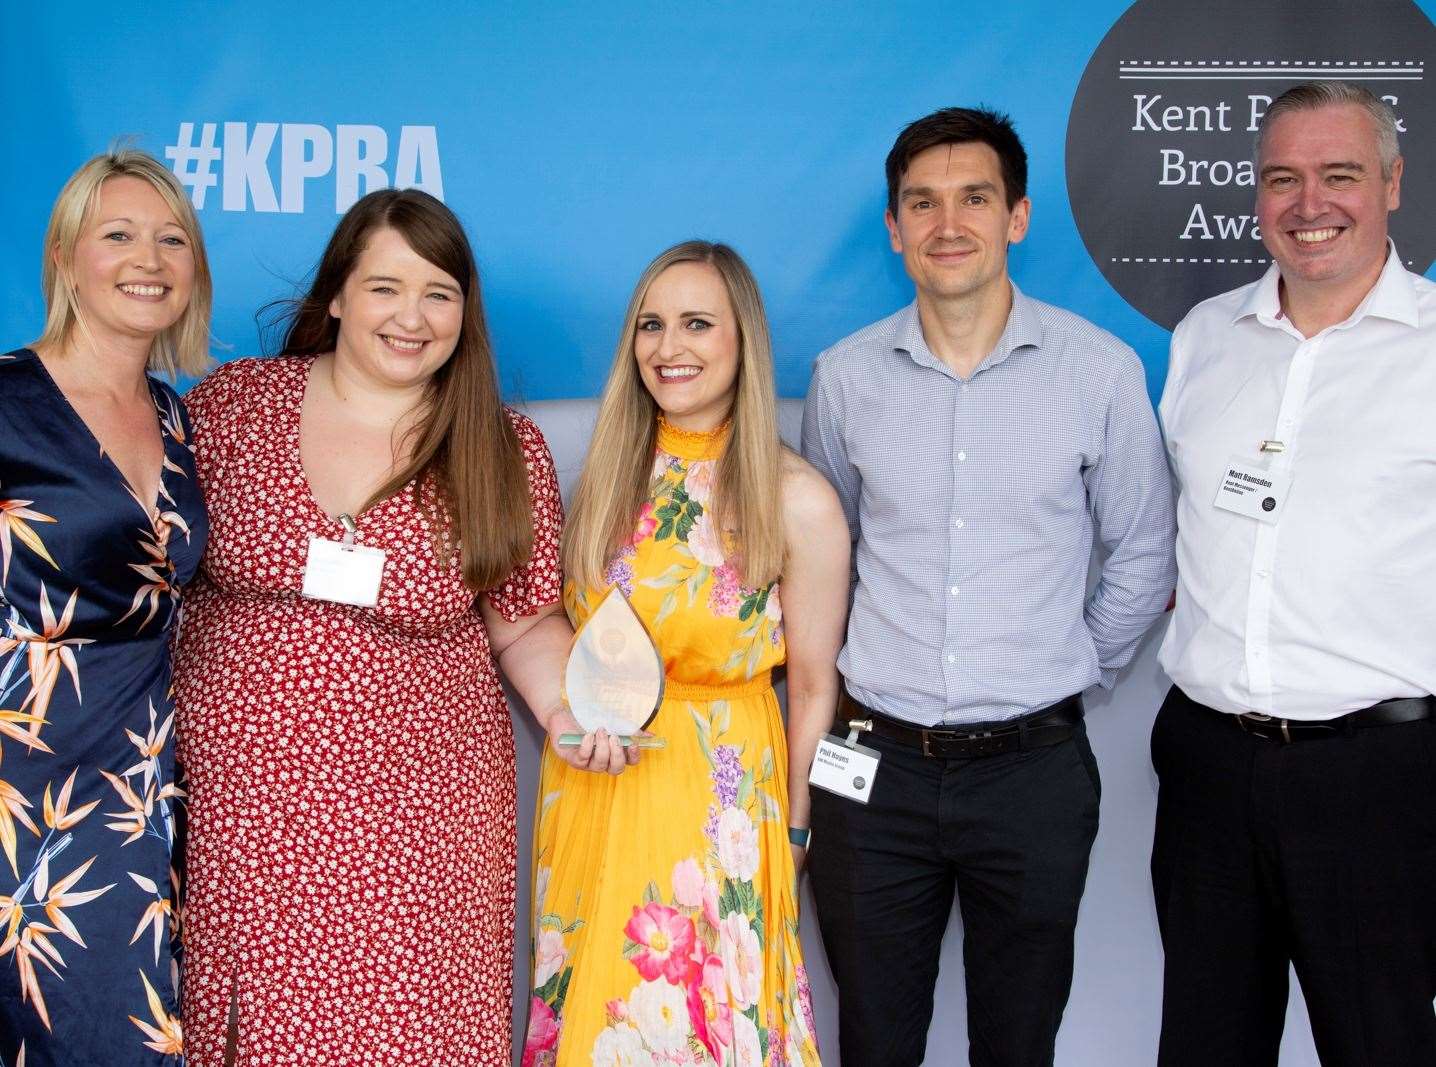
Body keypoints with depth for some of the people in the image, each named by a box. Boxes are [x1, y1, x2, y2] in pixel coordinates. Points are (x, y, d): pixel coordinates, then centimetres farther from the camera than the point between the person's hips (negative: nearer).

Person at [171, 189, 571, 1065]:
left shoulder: (506, 451, -1)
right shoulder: (232, 402, 0)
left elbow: (526, 624, 5)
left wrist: (575, 708, -12)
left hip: (412, 819, 0)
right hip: (234, 802, 1)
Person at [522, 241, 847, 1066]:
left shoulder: (796, 499, -12)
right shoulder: (610, 474, 1)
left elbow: (813, 687, -4)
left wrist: (794, 827, 2)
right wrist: (570, 714, 1)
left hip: (719, 800, -4)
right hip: (590, 789, 4)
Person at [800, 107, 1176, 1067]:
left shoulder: (1101, 371, -4)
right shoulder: (846, 376, 1)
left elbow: (1144, 554, 7)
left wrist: (1076, 670, 7)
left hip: (1032, 765, -1)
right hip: (875, 763, 1)